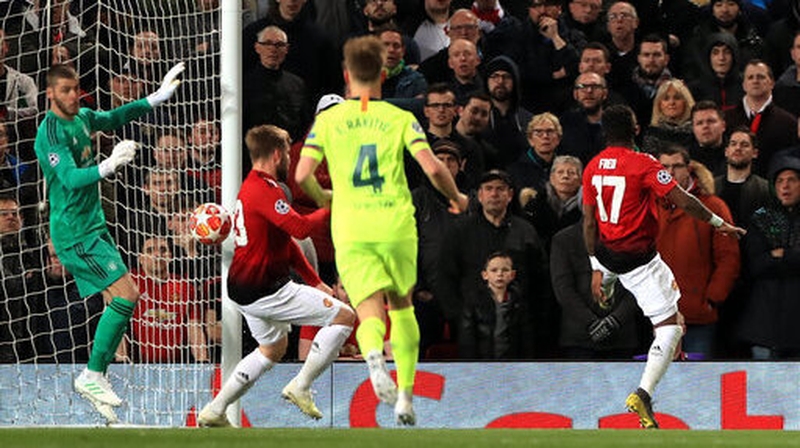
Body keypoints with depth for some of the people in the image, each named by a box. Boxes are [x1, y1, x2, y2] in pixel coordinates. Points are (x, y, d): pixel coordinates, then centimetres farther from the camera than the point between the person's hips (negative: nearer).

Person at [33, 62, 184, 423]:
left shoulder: (82, 118, 8)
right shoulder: (50, 134, -19)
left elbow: (114, 118, 28)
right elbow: (70, 178, -32)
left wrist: (156, 98, 25)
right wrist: (108, 165, -47)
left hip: (93, 226, 9)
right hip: (74, 234, -9)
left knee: (118, 302, 6)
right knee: (126, 294, -16)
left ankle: (96, 378, 11)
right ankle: (92, 376, -9)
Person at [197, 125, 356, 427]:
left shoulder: (251, 187, 16)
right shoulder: (265, 190, -19)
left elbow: (286, 241, 20)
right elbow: (300, 227, -30)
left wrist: (315, 282, 17)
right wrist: (331, 208, -13)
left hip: (246, 289, 11)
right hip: (265, 291, -11)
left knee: (273, 348, 31)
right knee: (344, 316, -8)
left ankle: (214, 412, 28)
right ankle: (300, 387, -4)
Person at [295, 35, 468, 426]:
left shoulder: (328, 120, 6)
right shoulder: (400, 119, 4)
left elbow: (302, 174, -3)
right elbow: (433, 168, -7)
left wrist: (321, 197, 19)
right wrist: (456, 198, 13)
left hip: (350, 230, -1)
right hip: (396, 225, 1)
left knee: (370, 313, -5)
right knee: (401, 306, 21)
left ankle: (374, 355, -41)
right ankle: (405, 396, 18)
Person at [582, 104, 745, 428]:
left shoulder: (592, 168, 1)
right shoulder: (643, 164, -16)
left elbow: (589, 223, 5)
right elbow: (682, 200, -16)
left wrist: (597, 269, 11)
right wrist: (718, 223, -2)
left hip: (606, 253, 7)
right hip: (639, 261, -7)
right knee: (671, 326, -3)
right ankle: (644, 393, -18)